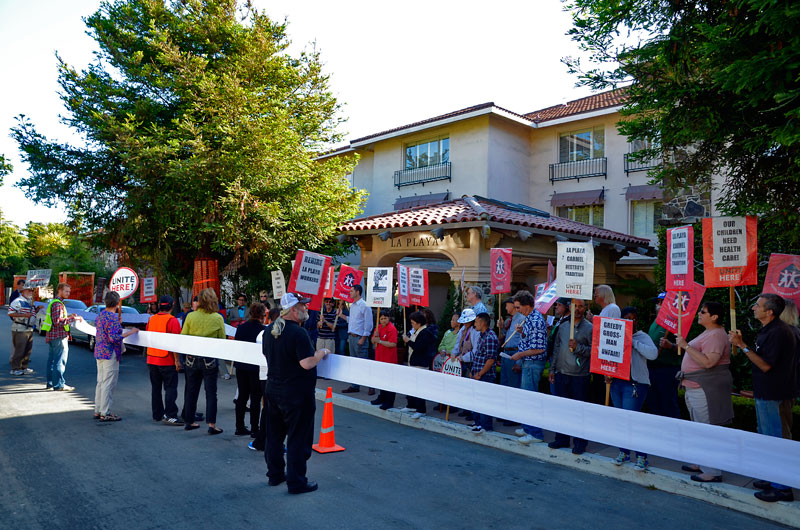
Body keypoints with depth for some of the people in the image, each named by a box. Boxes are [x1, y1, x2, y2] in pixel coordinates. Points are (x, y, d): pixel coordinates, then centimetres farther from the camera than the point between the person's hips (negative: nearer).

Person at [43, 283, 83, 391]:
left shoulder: (54, 302, 19)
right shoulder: (57, 304, -15)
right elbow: (57, 321, -24)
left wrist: (68, 316, 14)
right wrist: (73, 318, -22)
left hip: (52, 335, 11)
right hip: (58, 336, -11)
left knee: (52, 360, 14)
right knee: (60, 360, -7)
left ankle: (51, 382, 22)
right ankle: (58, 384, -4)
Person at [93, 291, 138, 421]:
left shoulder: (99, 316, 12)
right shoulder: (113, 318, -18)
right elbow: (114, 338, -23)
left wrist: (118, 324, 27)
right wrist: (130, 332, -16)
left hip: (99, 353, 10)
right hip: (110, 354, -9)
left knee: (100, 383, 15)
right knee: (108, 384, -3)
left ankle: (98, 411, 22)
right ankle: (105, 413, 1)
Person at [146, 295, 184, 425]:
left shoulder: (151, 319, 7)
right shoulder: (172, 320, -13)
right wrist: (177, 360, -13)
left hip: (151, 360, 6)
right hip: (167, 361, -6)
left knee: (155, 388, 14)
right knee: (170, 388, -2)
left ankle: (157, 414, 21)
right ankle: (170, 415, -6)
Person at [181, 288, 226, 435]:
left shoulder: (191, 316, -4)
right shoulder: (218, 318, -7)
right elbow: (222, 340, -1)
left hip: (192, 358, 2)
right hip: (210, 360, -2)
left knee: (191, 390, 14)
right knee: (211, 392, 5)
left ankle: (189, 421, 24)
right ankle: (211, 424, 3)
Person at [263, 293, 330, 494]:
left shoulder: (269, 330, 4)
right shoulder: (299, 333, -23)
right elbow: (307, 363, -26)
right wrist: (322, 353, -10)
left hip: (273, 390, 8)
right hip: (296, 394, -8)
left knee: (274, 434, 18)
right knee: (298, 438, 3)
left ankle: (275, 474, 32)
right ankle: (296, 481, 11)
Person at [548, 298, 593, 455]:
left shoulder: (590, 328, -3)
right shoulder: (562, 326, 13)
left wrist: (578, 347, -21)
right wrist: (552, 369, 14)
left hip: (580, 376, -5)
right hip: (561, 373, 5)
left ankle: (580, 442, 14)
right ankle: (562, 439, 23)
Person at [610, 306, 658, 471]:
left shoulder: (642, 337, -3)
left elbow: (653, 354, -20)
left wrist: (633, 342, -19)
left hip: (635, 383, -5)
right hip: (616, 382, 5)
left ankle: (641, 456, 6)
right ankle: (623, 452, 25)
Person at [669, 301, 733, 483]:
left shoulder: (716, 335, -18)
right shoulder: (709, 333, 16)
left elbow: (708, 362, -29)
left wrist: (686, 346, -26)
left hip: (706, 390, -11)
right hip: (696, 387, 11)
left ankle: (712, 472, 1)